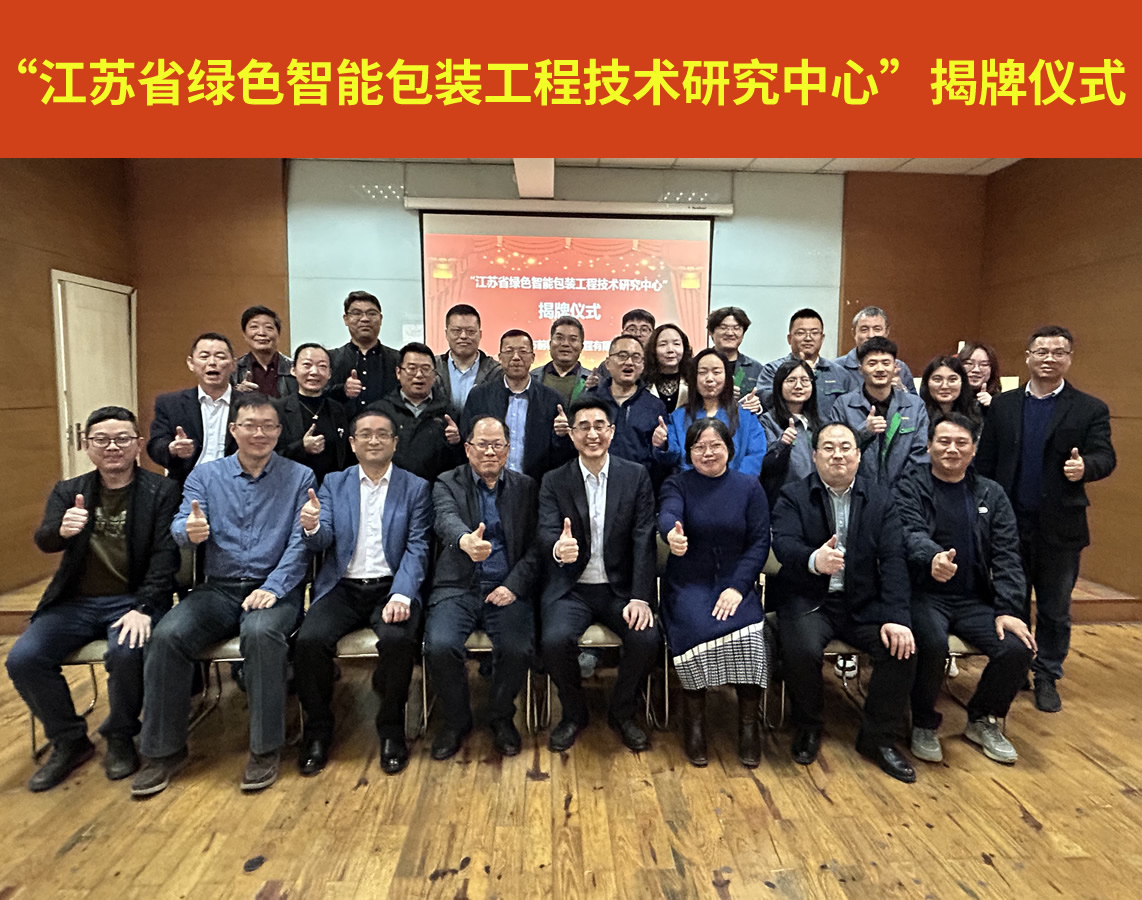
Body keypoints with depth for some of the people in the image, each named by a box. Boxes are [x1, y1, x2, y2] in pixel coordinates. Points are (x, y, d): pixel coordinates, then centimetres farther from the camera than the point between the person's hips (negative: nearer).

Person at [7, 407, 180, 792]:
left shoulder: (161, 491, -1)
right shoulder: (68, 491, 11)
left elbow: (165, 555, -8)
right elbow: (43, 541, -5)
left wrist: (143, 609, -20)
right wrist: (62, 530, -30)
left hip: (133, 599, -4)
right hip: (76, 600, 4)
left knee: (126, 653, -31)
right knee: (22, 659, -17)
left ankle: (120, 737, 0)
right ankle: (69, 741, 8)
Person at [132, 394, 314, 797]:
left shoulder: (299, 477, 3)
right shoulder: (205, 475, 11)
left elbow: (300, 542, -5)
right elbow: (180, 527, 0)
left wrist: (273, 588, -19)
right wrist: (189, 531, -25)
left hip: (275, 589, -3)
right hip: (218, 588, 3)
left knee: (261, 633, -33)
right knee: (167, 635, -23)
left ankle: (266, 748, -17)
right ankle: (164, 750, -5)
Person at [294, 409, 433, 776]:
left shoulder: (416, 488, 6)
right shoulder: (333, 484, 12)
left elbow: (417, 549, -4)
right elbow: (323, 541, 1)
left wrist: (401, 595, -20)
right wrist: (312, 527, -24)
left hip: (392, 587, -2)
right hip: (343, 587, 2)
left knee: (398, 640, -29)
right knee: (309, 639, -24)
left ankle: (391, 729, -3)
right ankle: (317, 729, 2)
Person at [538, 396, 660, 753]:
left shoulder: (636, 476, 1)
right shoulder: (554, 482, 0)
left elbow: (644, 540, -6)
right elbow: (546, 534, -12)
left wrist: (641, 597, -17)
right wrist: (557, 548, -38)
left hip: (621, 588, 1)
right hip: (571, 589, 0)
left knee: (647, 638, -24)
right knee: (555, 639, -27)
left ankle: (622, 712, 8)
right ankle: (574, 713, 6)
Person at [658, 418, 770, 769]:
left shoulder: (749, 487, 9)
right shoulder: (677, 483, 5)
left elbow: (760, 542, 1)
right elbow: (668, 515, -18)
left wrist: (737, 587, -13)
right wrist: (672, 533, -44)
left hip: (735, 583, 1)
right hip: (688, 584, -1)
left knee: (749, 635, -27)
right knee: (696, 631, -30)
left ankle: (748, 720, -4)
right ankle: (694, 719, -7)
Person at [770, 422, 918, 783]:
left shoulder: (880, 498, 7)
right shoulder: (793, 496, 0)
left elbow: (893, 559, -3)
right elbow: (784, 544, -17)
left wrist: (896, 617, -15)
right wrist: (814, 560, -41)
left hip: (864, 604, 3)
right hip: (809, 601, -2)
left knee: (902, 649, -20)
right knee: (802, 649, -29)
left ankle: (877, 737, 6)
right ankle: (808, 728, 3)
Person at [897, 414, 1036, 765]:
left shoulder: (991, 494, 10)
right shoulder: (910, 486, -2)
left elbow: (1007, 556, 4)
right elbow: (911, 533, -21)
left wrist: (1008, 610, -8)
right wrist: (932, 557, -44)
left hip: (974, 600, 4)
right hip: (924, 594, -4)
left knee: (1018, 648, -18)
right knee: (933, 644, -31)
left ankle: (983, 720, 13)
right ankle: (924, 724, -2)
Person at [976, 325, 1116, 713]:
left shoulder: (1090, 409, 0)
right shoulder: (1002, 404, 3)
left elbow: (1105, 456, -8)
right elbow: (985, 462, 1)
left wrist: (1085, 466, -32)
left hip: (1060, 529, -1)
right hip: (1009, 524, 1)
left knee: (1055, 610, 12)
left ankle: (1047, 677, 30)